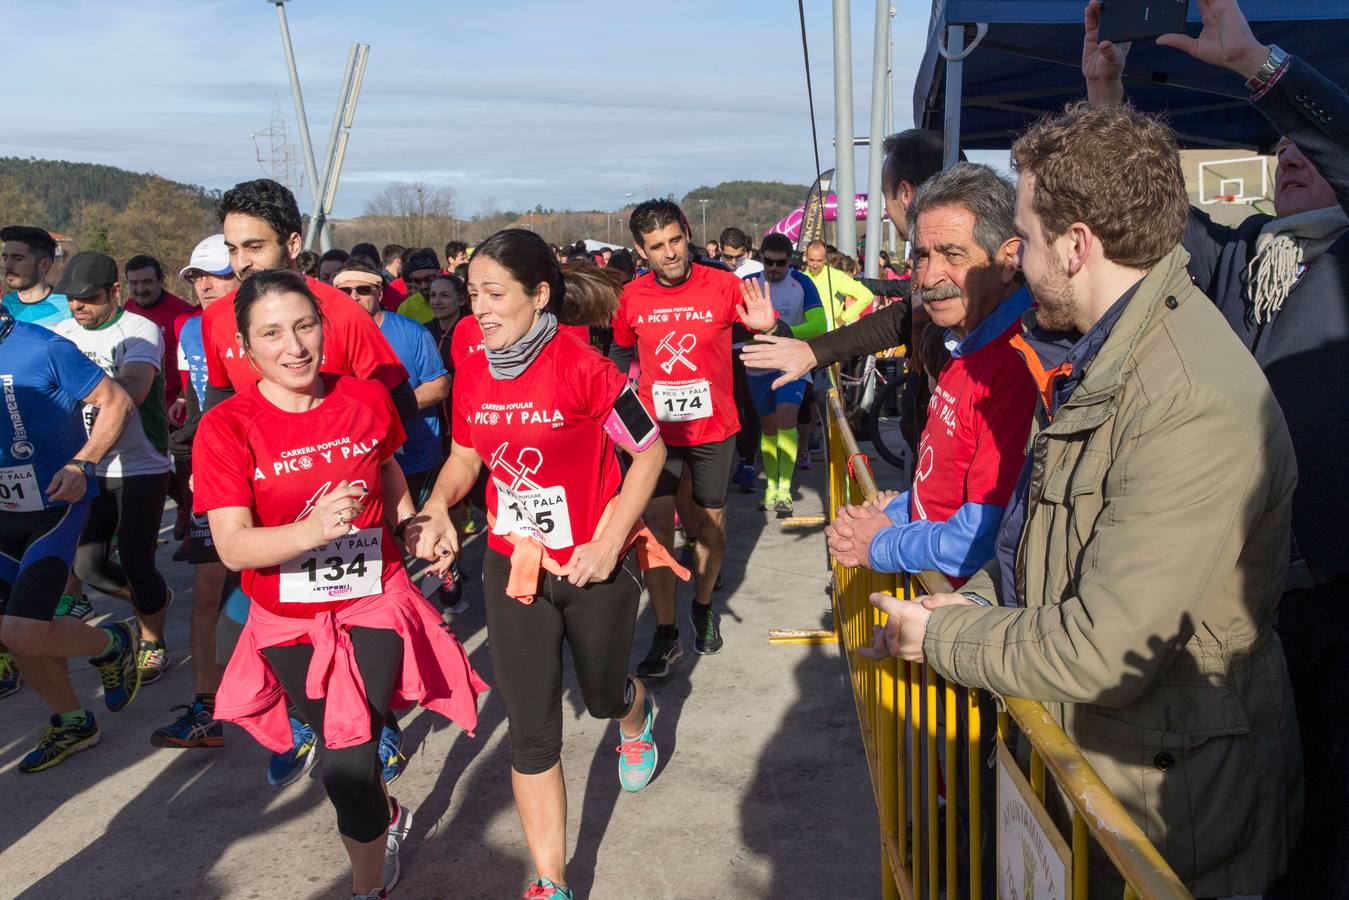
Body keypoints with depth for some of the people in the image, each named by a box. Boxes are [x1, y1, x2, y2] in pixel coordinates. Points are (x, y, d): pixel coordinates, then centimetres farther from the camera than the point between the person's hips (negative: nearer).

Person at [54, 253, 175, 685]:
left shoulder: (140, 331, -13)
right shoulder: (63, 333, 5)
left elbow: (132, 391, -29)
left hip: (141, 467, -5)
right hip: (88, 469, 6)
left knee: (135, 561, -1)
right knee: (87, 565, 7)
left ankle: (152, 643, 22)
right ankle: (155, 598, 36)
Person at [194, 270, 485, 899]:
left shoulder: (367, 399, -6)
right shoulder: (226, 427, -14)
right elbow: (232, 547, -22)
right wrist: (312, 529, -37)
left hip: (375, 604, 0)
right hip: (289, 622, 1)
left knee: (346, 769, -11)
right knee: (345, 750, 17)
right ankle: (388, 817, 51)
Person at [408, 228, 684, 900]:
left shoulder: (581, 367, -19)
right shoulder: (472, 375, -4)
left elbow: (649, 450, -12)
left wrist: (609, 544, -17)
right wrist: (436, 508, -11)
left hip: (595, 567, -3)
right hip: (513, 567, 3)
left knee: (603, 697, 21)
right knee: (531, 734, 4)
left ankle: (636, 718, 61)